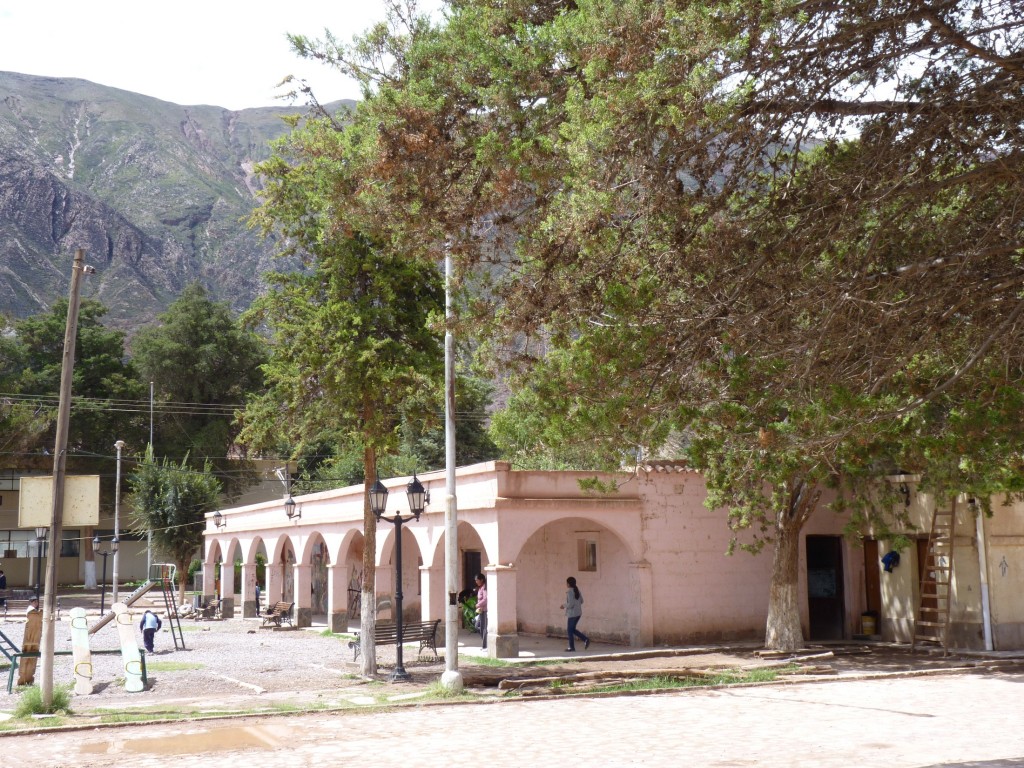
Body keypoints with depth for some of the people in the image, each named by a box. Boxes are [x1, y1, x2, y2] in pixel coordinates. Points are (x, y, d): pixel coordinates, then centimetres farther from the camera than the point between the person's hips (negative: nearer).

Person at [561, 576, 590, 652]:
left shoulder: (570, 592, -18)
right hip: (578, 613, 8)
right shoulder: (577, 590, 7)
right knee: (573, 629, 19)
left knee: (570, 630, 5)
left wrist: (564, 605, -4)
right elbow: (581, 601, 16)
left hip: (572, 614, -8)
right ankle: (586, 639, 7)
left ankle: (572, 648, 11)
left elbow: (571, 604, -23)